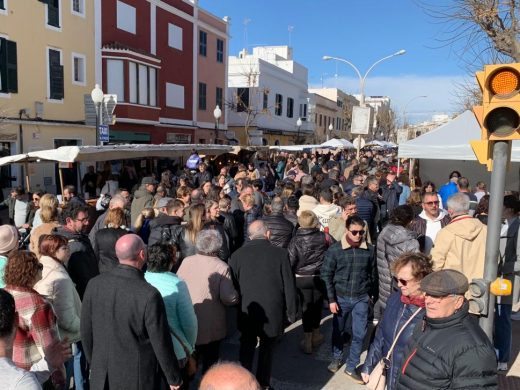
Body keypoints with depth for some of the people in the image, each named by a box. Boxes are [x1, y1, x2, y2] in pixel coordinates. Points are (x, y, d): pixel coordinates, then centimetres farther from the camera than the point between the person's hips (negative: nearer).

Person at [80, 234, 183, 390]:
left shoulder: (94, 284, -11)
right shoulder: (149, 295, -25)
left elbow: (86, 330, 0)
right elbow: (161, 343, -17)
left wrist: (94, 362, 17)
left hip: (102, 377, 4)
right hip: (139, 377, -4)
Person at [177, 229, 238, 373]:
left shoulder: (186, 261, -8)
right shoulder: (222, 267, -18)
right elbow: (229, 298, -22)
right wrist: (236, 297, -1)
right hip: (211, 327, -3)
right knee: (210, 361, 16)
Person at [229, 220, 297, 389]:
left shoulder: (237, 255, -6)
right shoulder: (280, 253, -10)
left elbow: (233, 286, 0)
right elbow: (289, 286, -7)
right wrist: (291, 312, 4)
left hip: (247, 311, 1)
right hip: (273, 312, -1)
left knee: (247, 348, 20)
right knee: (267, 349, 16)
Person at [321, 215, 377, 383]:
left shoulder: (369, 250, -6)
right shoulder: (335, 249, -11)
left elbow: (373, 274, 5)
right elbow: (326, 275, -7)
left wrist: (372, 294, 11)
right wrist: (331, 300, -8)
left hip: (361, 299, 1)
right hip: (341, 297, -1)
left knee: (359, 334, 6)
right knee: (338, 331, 16)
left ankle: (351, 367, 23)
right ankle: (337, 358, 40)